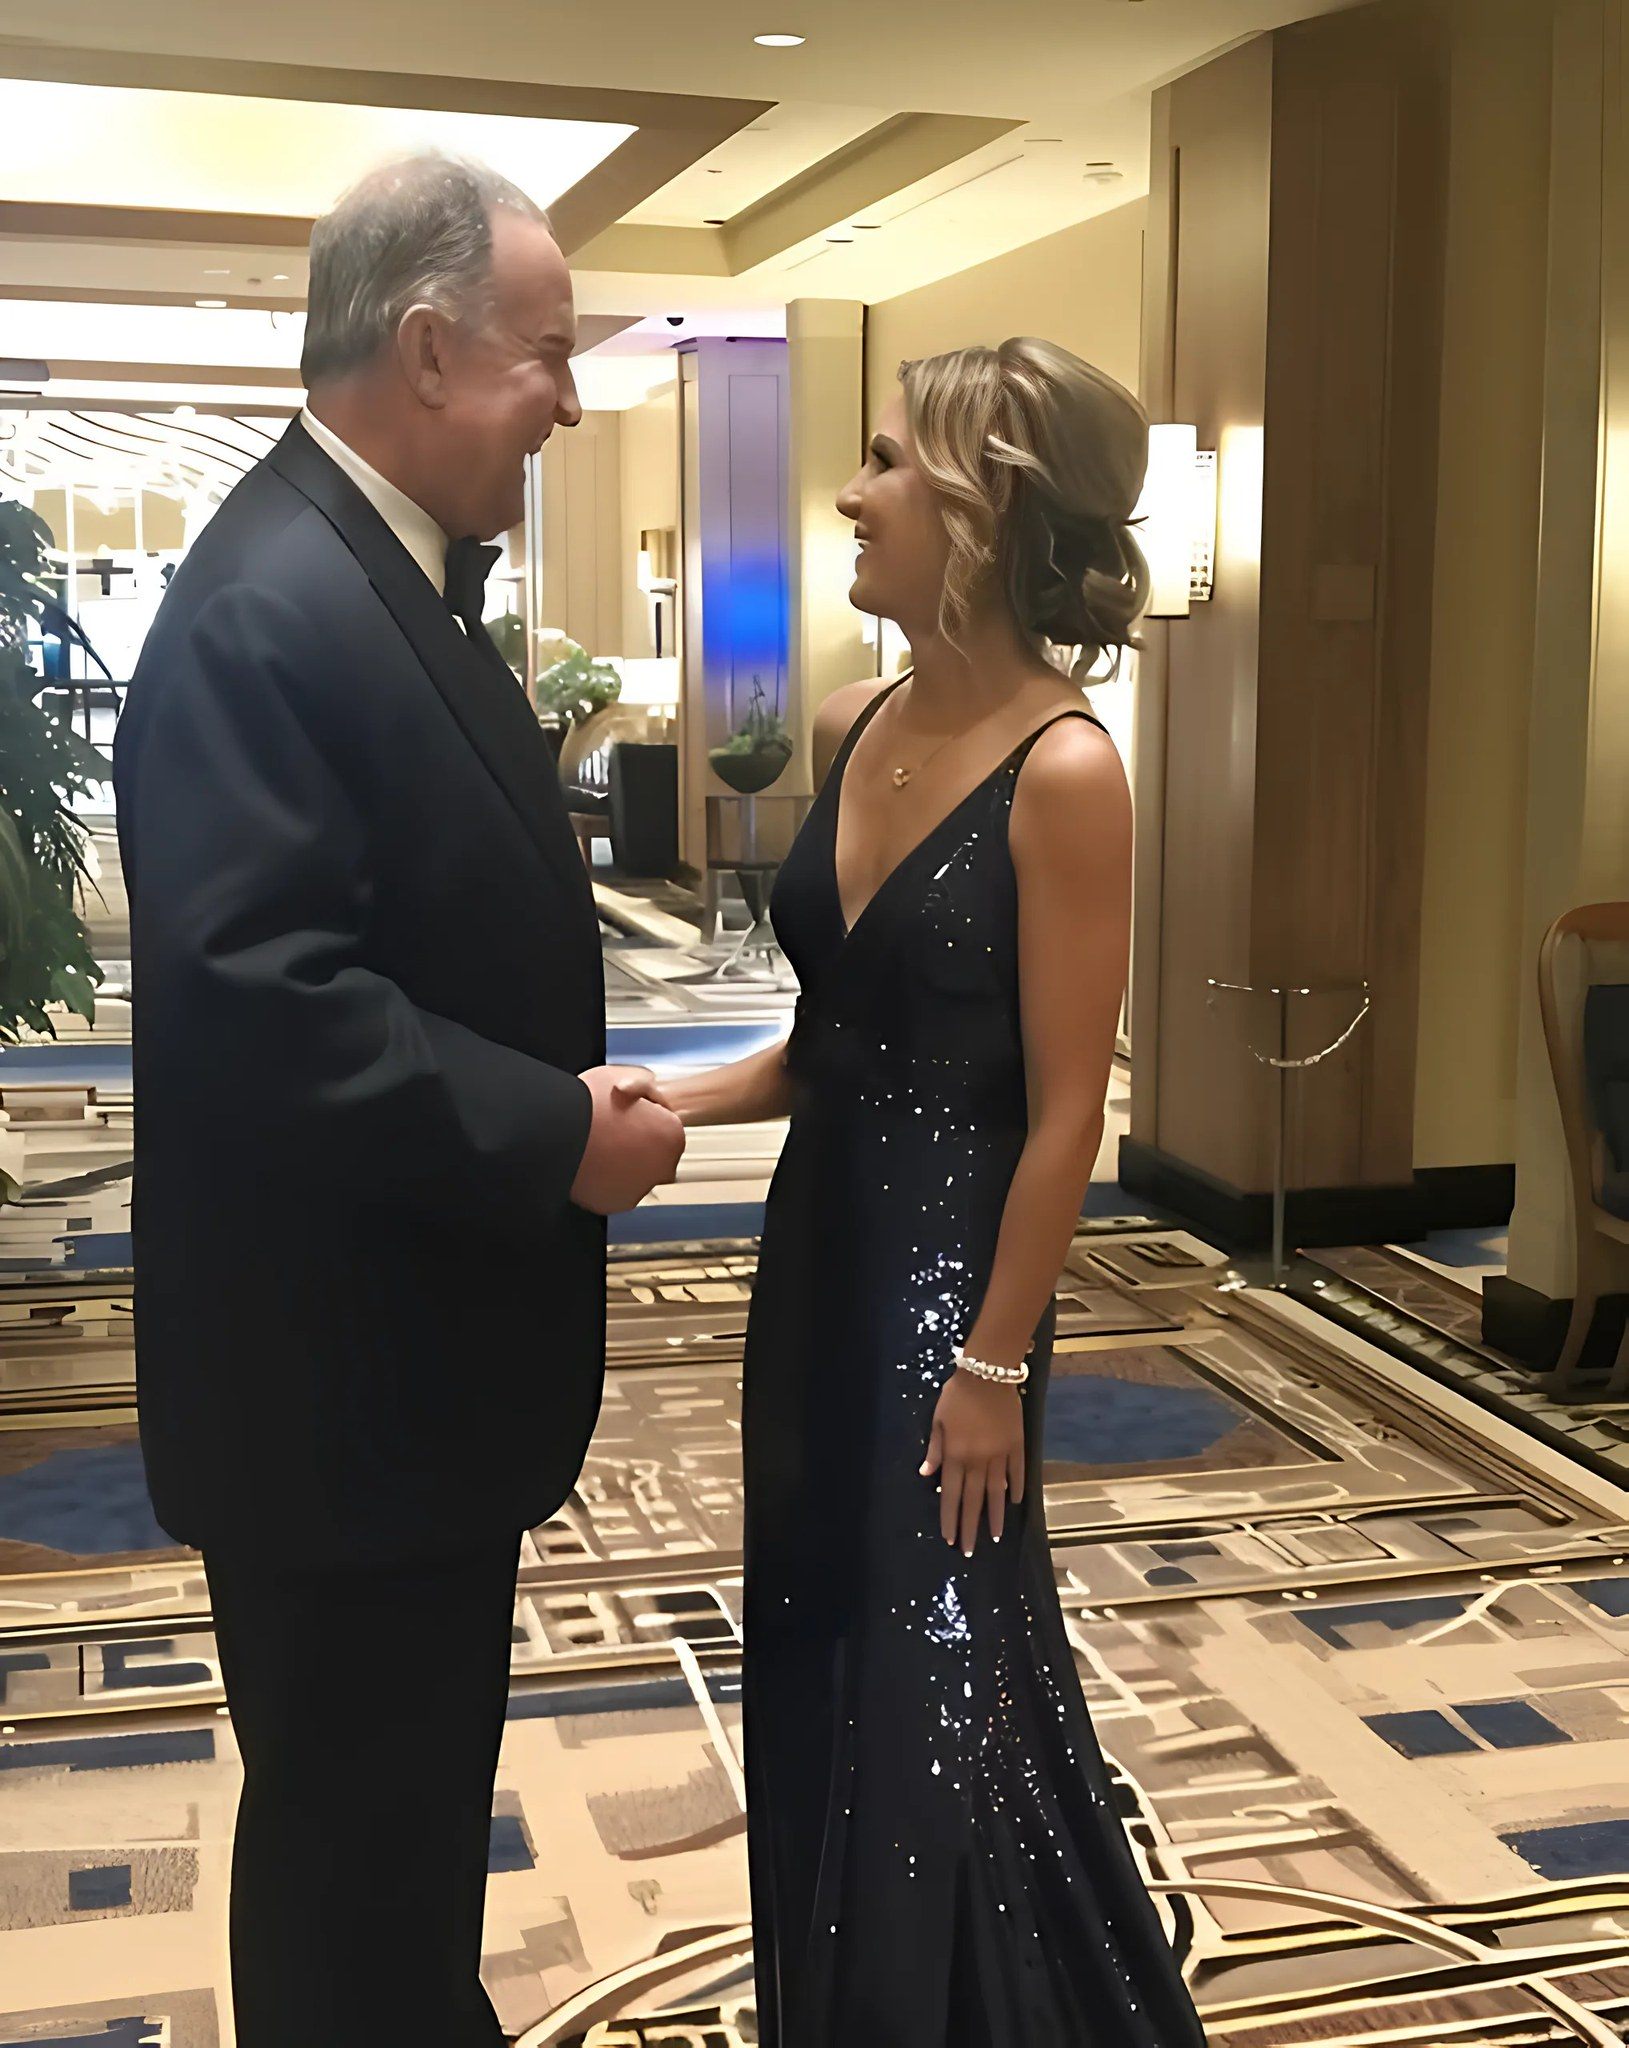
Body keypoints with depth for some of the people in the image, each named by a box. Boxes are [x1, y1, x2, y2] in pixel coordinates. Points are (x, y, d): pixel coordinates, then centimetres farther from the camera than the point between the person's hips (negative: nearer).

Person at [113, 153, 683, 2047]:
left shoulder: (389, 575, 10)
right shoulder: (266, 608, -23)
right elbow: (255, 998, -31)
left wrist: (567, 1099, 4)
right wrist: (554, 1135, -23)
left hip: (412, 1341, 10)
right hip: (338, 1373, -10)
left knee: (414, 1795, 25)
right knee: (351, 1823, 9)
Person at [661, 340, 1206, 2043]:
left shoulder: (1062, 769, -18)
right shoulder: (851, 725, 4)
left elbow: (1064, 1108, -16)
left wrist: (993, 1363, -14)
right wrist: (665, 1107, -1)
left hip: (946, 1273, -7)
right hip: (815, 1252, 8)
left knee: (943, 1702, 5)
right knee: (817, 1677, 18)